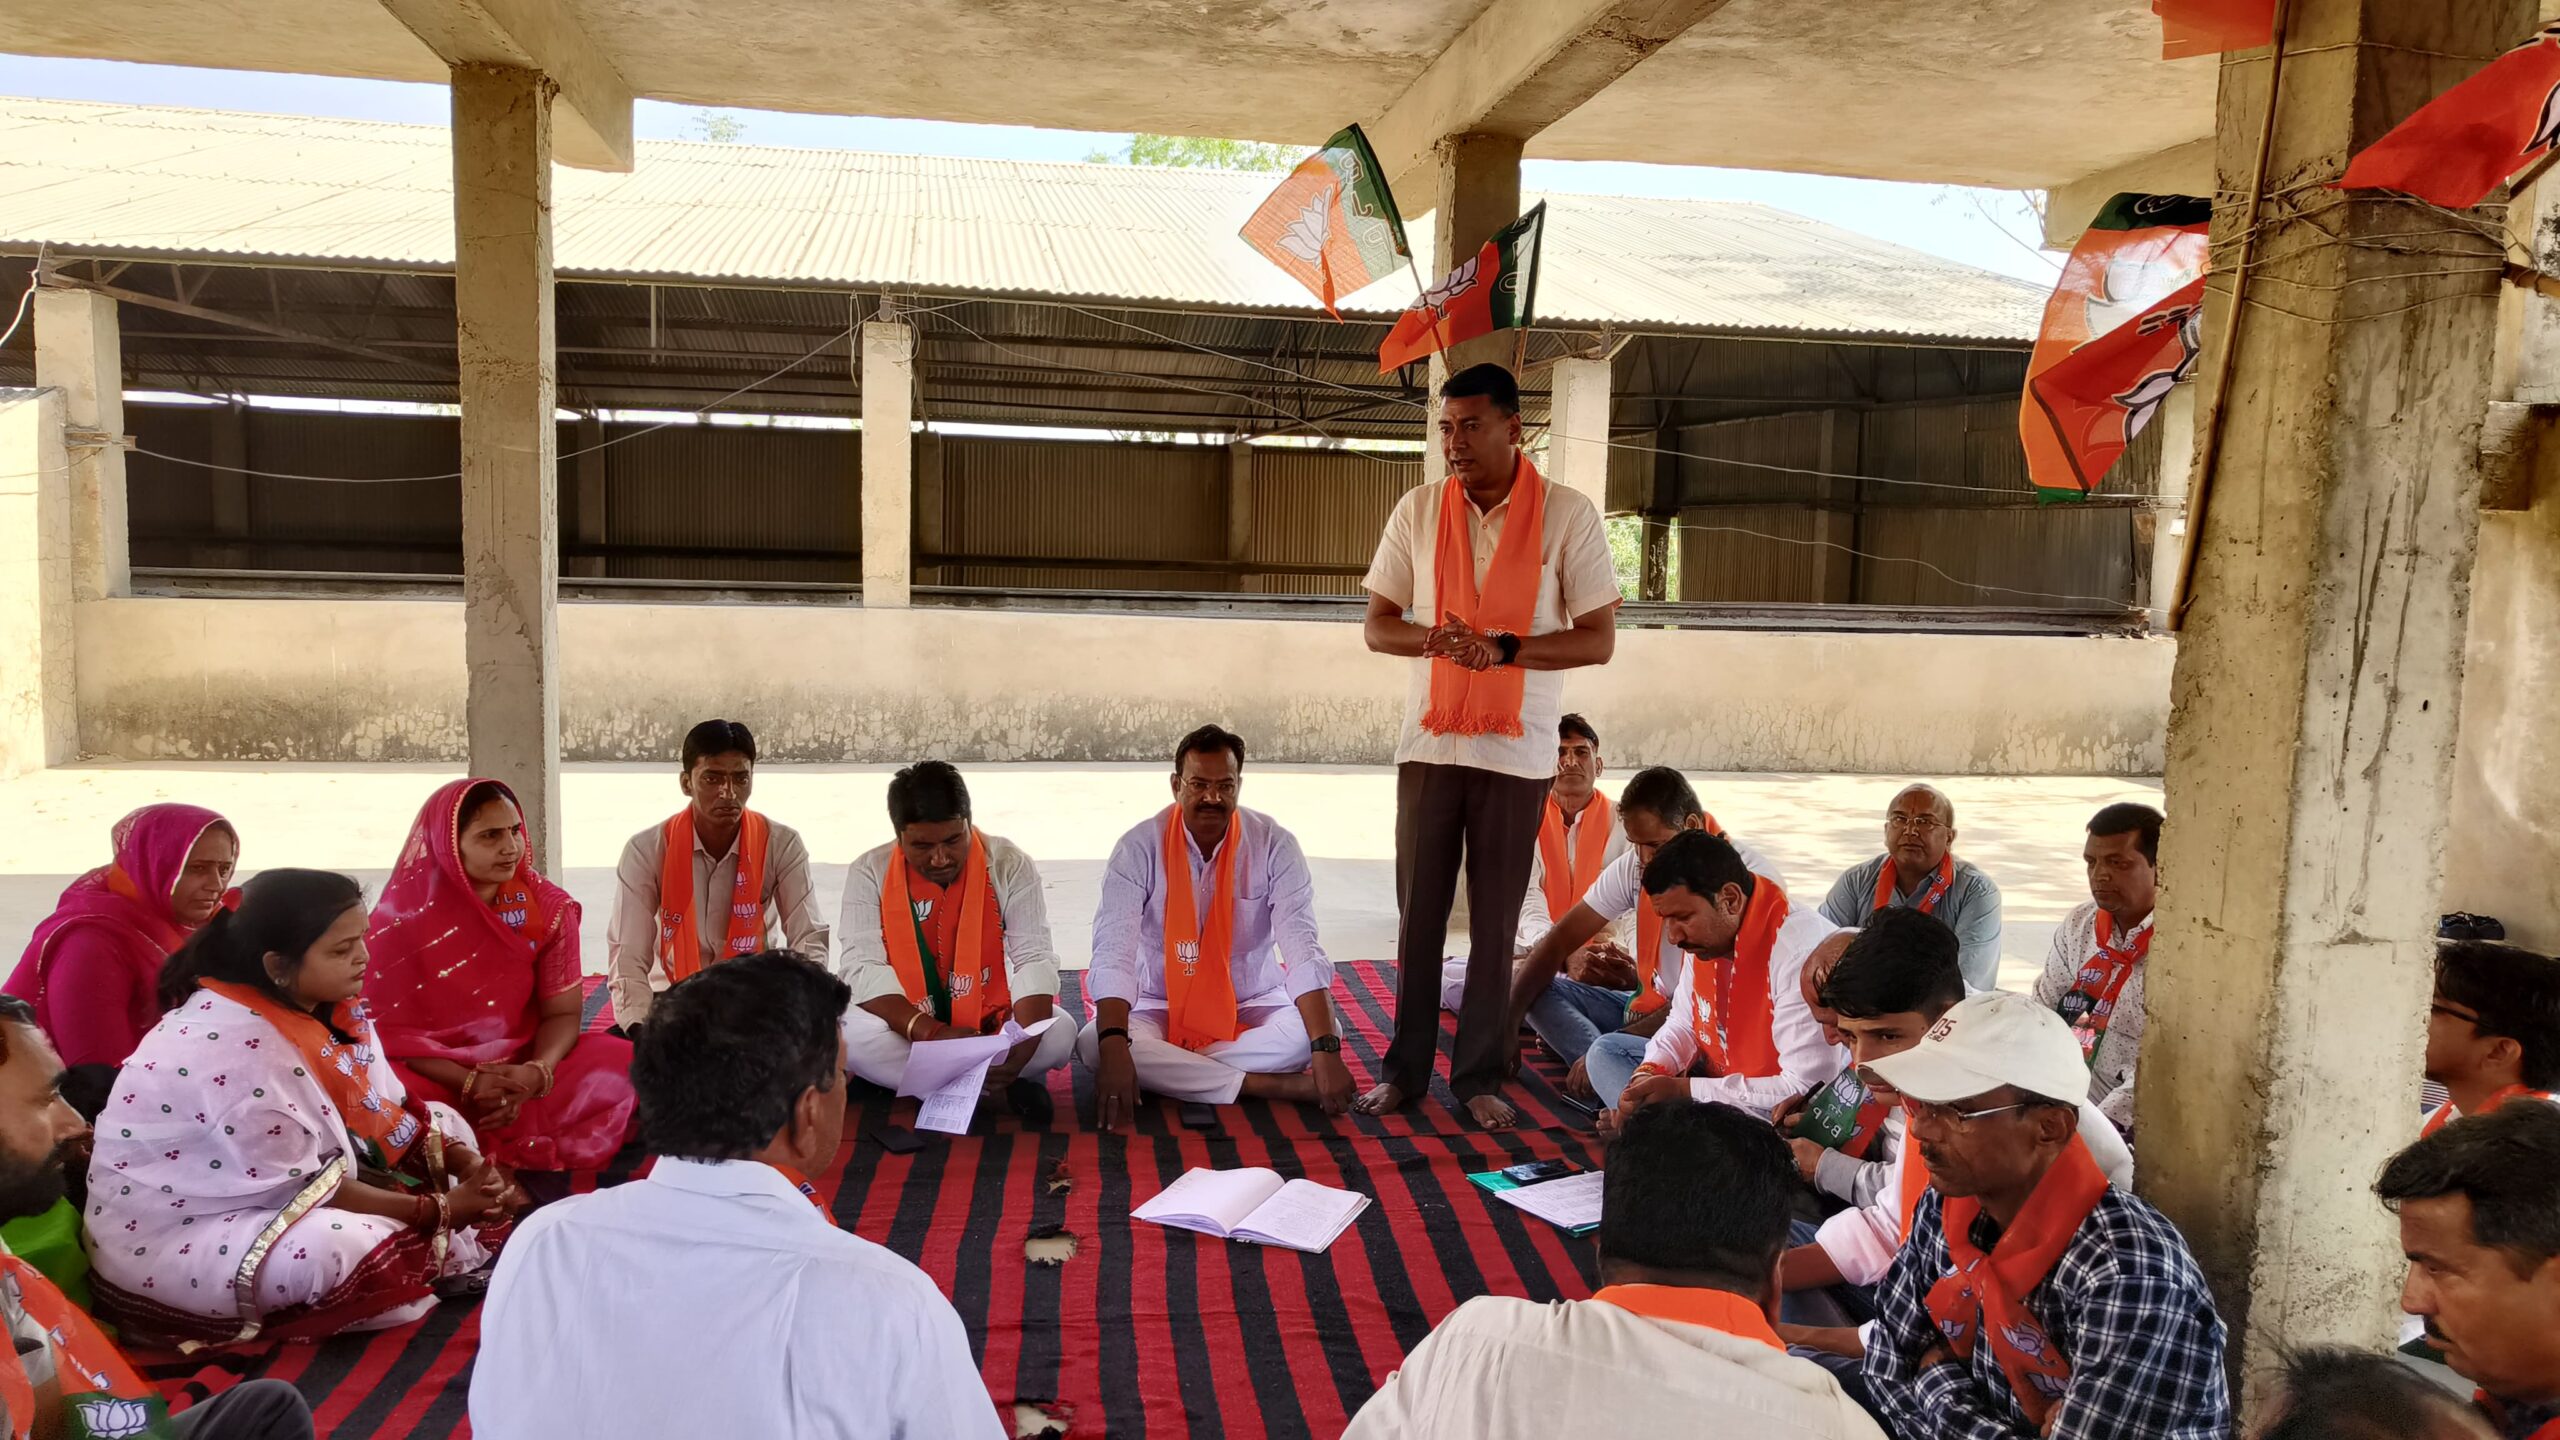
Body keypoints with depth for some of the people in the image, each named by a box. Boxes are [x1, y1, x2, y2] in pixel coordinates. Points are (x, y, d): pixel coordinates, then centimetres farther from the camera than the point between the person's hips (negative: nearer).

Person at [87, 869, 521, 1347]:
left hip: (271, 1198, 10)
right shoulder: (235, 1047, -27)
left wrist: (465, 1162, -12)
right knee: (342, 1248, -36)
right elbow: (306, 1189, -24)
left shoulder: (325, 1006, -3)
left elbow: (385, 1112, 4)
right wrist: (440, 1209, -20)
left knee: (445, 1124, 9)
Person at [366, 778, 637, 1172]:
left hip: (521, 1072, 2)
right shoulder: (401, 916, -10)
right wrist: (468, 1083, -23)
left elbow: (563, 1012, -2)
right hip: (433, 1078, -2)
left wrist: (536, 1073, -24)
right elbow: (387, 1027, -9)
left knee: (622, 1065, -23)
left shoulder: (548, 906, -5)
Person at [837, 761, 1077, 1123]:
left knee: (1059, 1031, -28)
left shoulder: (1009, 866, -7)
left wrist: (1024, 1043, -33)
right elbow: (863, 968, -16)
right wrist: (931, 1033, -33)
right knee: (846, 1031, -31)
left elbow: (1034, 959, -13)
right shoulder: (870, 873, -7)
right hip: (907, 1032, 1)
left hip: (992, 1028, 0)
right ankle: (1003, 1086, -27)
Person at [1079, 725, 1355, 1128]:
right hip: (1159, 1007, 0)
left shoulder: (1275, 846, -13)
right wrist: (1114, 1051, -40)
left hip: (1250, 1005, 0)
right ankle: (1270, 1086, -25)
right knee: (1093, 1045, -30)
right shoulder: (1139, 848, -15)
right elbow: (1113, 954, -24)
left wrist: (1326, 1050, -36)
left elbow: (1303, 950, -22)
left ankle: (1169, 1070, -17)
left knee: (1311, 1033, -29)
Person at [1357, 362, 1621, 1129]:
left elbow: (1599, 639, -6)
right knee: (1419, 913, 8)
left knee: (1495, 922, 6)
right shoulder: (1418, 510, 2)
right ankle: (1405, 1068, 20)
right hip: (1429, 742, 2)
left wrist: (1504, 649, -19)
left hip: (1516, 750, -2)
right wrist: (1434, 638, -16)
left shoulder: (1568, 515, -5)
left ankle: (1479, 1075, 19)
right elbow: (1378, 626, 5)